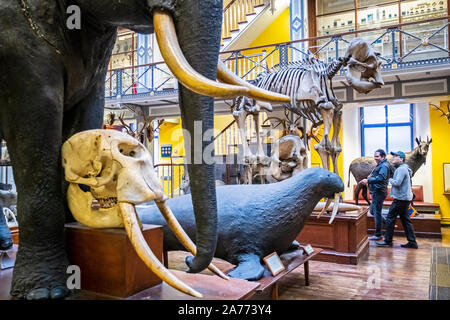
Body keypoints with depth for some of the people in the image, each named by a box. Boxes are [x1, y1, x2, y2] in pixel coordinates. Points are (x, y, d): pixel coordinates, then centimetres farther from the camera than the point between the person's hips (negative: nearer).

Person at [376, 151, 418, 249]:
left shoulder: (401, 169, -15)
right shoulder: (404, 168, 19)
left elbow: (397, 183, -24)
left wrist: (390, 179, -5)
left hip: (400, 199, -10)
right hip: (405, 198, 10)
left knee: (390, 219, -4)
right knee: (405, 220, 12)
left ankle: (388, 241, 2)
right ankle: (412, 242, 14)